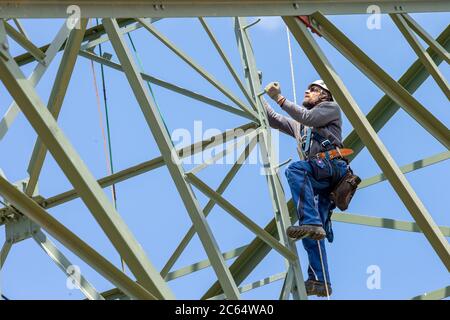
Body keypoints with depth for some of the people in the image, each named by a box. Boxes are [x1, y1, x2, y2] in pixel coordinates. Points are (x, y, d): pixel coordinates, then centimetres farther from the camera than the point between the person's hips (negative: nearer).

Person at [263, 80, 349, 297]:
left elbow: (307, 117, -1)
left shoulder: (331, 107, 17)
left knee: (295, 169, -35)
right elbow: (274, 120, 33)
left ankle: (311, 223, -46)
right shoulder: (298, 125, 38)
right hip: (317, 180, 7)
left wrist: (279, 98, -4)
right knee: (310, 231, -7)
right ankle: (320, 282, -11)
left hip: (332, 165, -7)